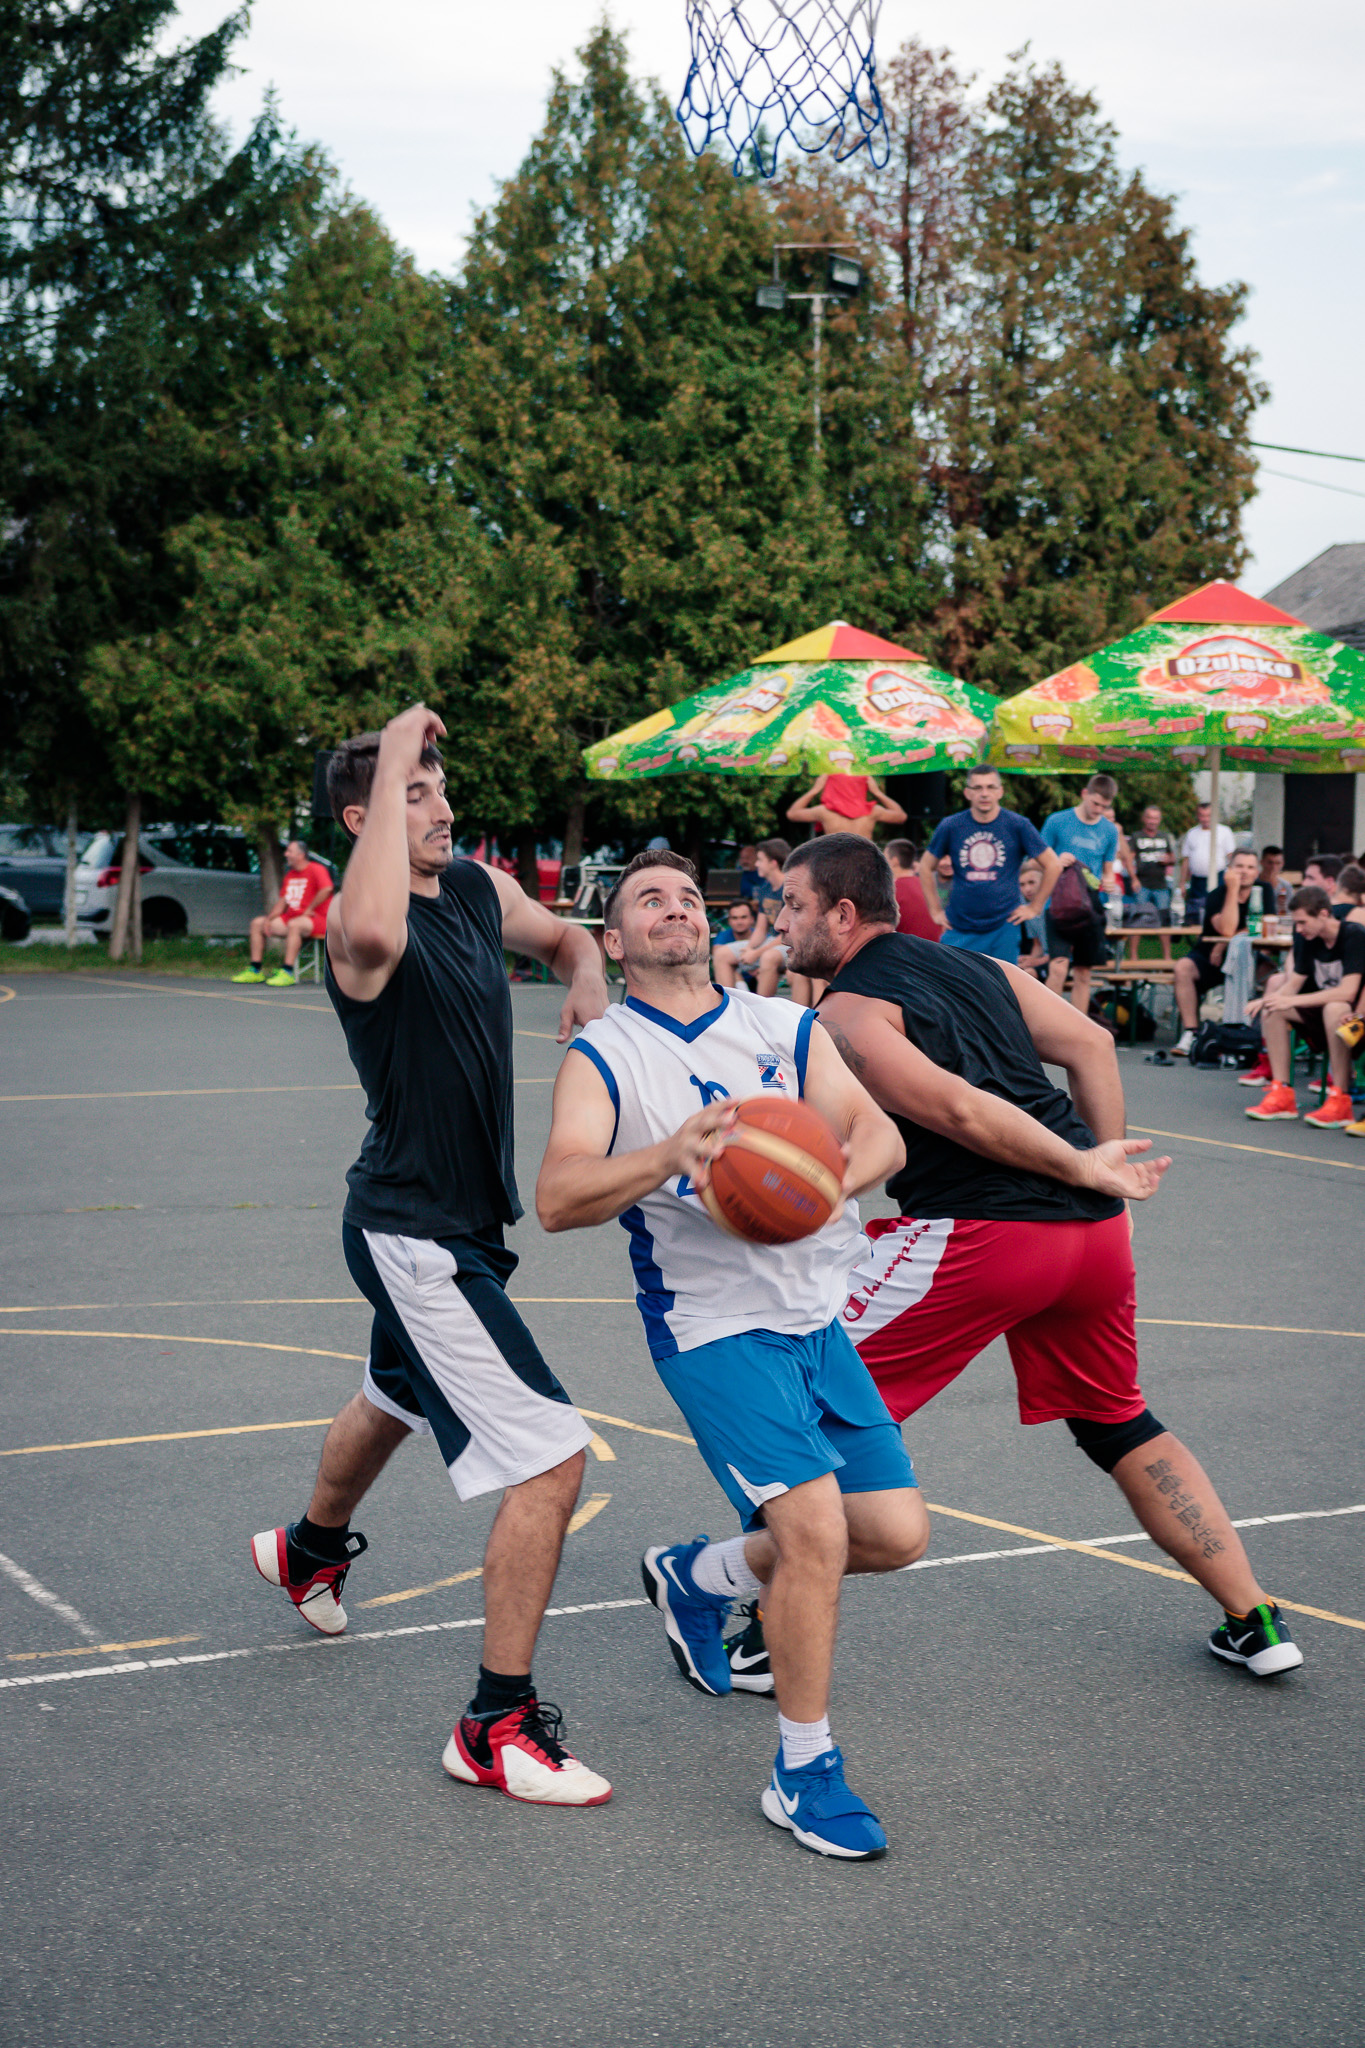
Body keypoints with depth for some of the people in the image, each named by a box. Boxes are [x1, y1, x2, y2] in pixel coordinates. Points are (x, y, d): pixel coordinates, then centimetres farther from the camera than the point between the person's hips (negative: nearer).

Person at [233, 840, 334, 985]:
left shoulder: (316, 869, -8)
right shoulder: (290, 875, 17)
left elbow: (327, 889, -26)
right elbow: (282, 901, 17)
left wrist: (309, 910, -22)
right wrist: (268, 919, 2)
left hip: (317, 918, -9)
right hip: (292, 917, 9)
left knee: (294, 925, -41)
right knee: (257, 923, 6)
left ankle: (288, 972, -43)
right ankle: (256, 970, 3)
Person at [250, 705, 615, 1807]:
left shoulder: (480, 885, 4)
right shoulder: (358, 917, -21)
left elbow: (565, 934, 23)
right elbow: (374, 932, -48)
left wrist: (587, 976, -2)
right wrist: (391, 766, -38)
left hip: (454, 1221, 10)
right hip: (413, 1231, -10)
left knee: (398, 1397, 35)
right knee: (553, 1456, -15)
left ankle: (312, 1549, 65)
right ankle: (498, 1726, -5)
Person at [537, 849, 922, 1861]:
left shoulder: (788, 1028, 8)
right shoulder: (603, 1057, -3)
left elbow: (880, 1135, -4)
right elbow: (557, 1198, -19)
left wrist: (828, 1180, -28)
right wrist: (671, 1155, -36)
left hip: (820, 1317, 6)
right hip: (715, 1326, -5)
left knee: (897, 1535, 5)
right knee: (817, 1531, -17)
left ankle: (699, 1576, 29)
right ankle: (804, 1773, 1)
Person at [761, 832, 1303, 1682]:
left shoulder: (845, 1013, -1)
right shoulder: (980, 968, 20)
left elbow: (955, 1110, -14)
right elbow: (1092, 1045, 11)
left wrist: (1085, 1168, -9)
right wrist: (1104, 1170, 13)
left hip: (982, 1231, -7)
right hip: (1094, 1231, 7)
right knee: (1121, 1428, 25)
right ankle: (1256, 1623, 26)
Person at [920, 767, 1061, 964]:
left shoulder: (1017, 826, -1)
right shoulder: (951, 826, 2)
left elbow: (1052, 865, 6)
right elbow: (926, 867, 14)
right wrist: (935, 911, 10)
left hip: (1003, 927, -1)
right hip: (959, 930, 1)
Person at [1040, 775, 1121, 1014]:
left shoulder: (1109, 830, 9)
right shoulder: (1057, 822, -2)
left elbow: (1108, 869, 17)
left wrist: (1108, 881, -6)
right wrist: (1056, 862, -17)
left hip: (1090, 908, 4)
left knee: (1083, 975, 8)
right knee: (1059, 968, -17)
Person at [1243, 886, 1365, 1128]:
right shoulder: (1310, 940, 3)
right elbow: (1294, 982, 6)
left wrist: (1293, 1000, -30)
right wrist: (1266, 1000, -16)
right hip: (1322, 1009, 8)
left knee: (1334, 1009, -39)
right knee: (1271, 1010, -10)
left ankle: (1340, 1102, -35)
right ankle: (1282, 1095, -14)